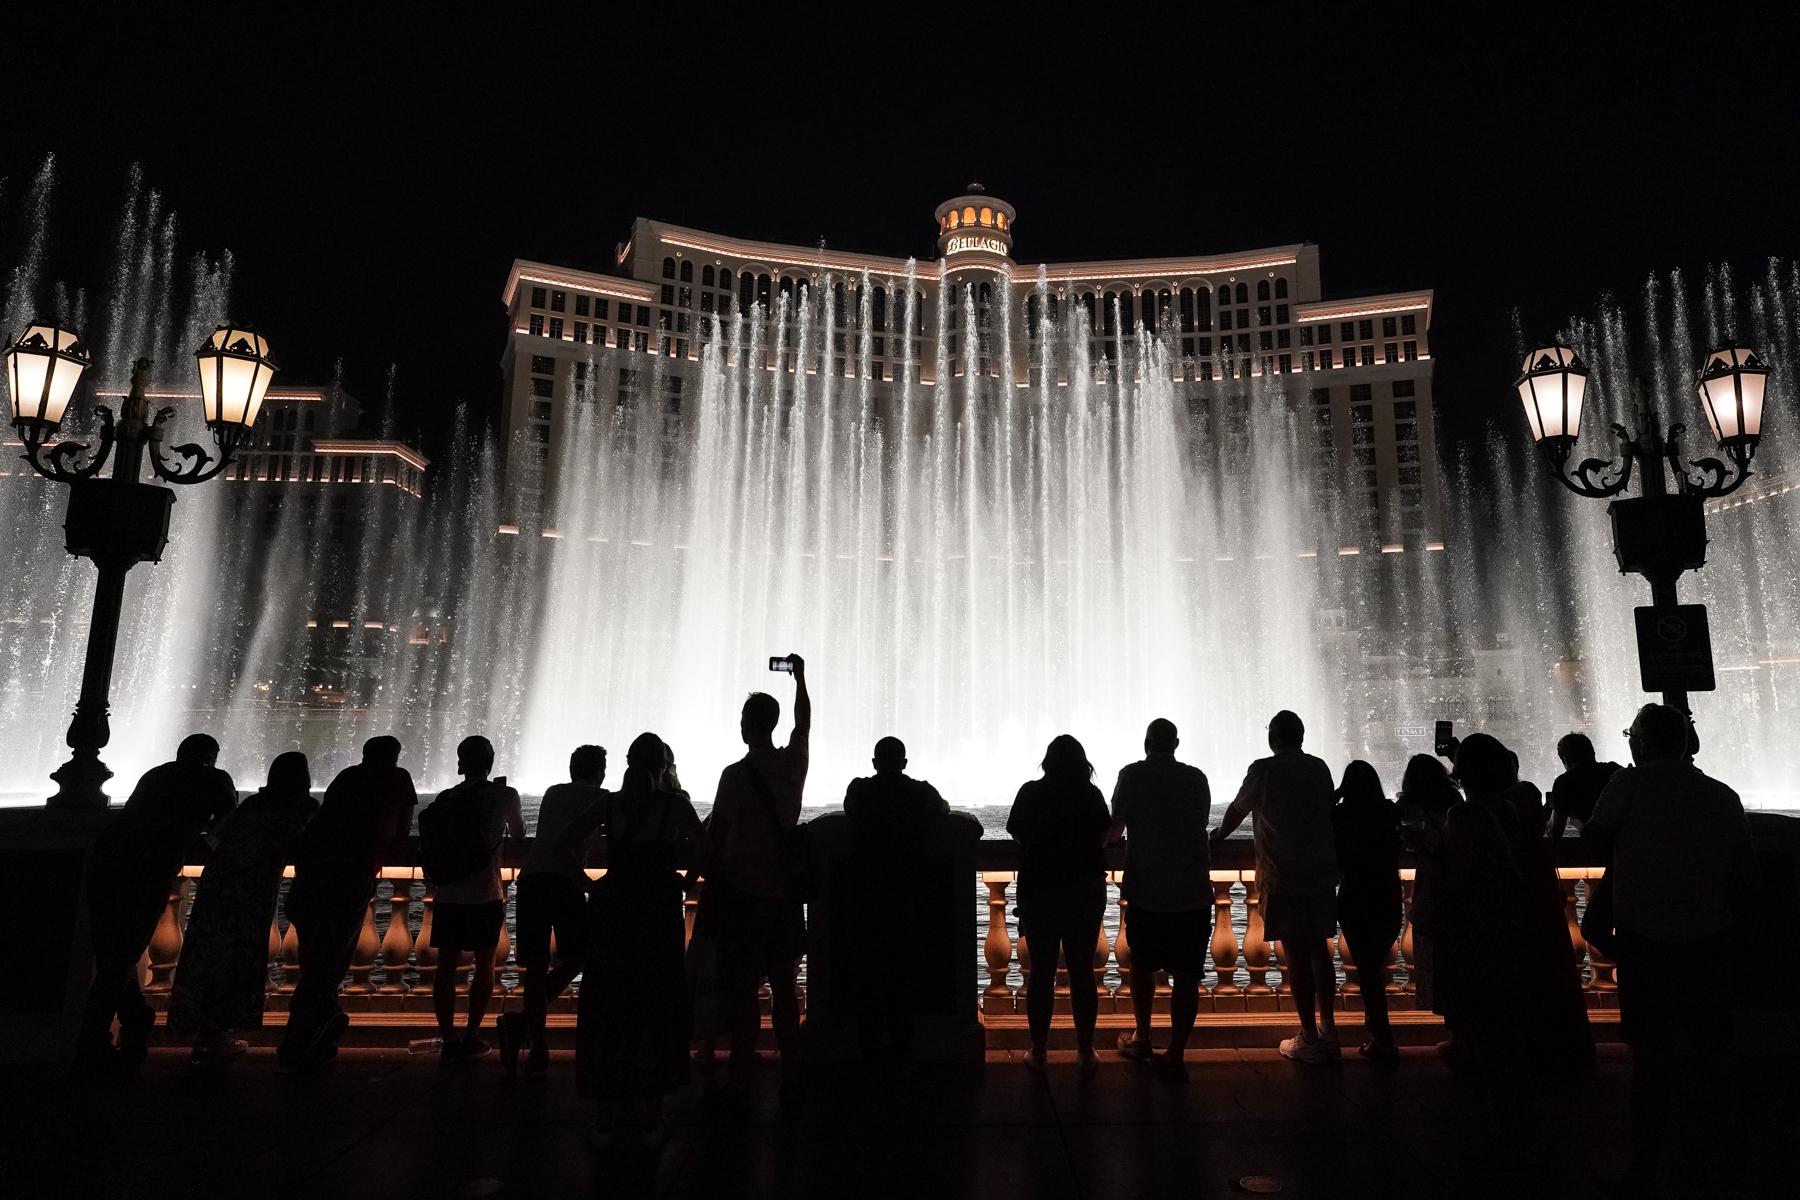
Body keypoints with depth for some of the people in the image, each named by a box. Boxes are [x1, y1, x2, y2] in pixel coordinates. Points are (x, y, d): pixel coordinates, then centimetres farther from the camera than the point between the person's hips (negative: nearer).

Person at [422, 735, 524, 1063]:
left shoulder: (444, 798, 7)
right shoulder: (504, 795, -2)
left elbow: (432, 844, 15)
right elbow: (519, 834, 16)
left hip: (446, 896, 3)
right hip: (486, 896, -3)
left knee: (446, 965, 7)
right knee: (484, 964, 10)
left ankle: (449, 1040, 5)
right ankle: (471, 1035, 9)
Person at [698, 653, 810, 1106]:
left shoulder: (735, 774, -13)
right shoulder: (793, 763, 2)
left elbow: (715, 835, -9)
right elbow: (804, 722, 22)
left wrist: (711, 882, 6)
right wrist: (800, 677, 35)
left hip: (743, 893, -4)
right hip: (785, 892, 5)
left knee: (743, 991, 2)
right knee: (784, 988, 12)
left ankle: (740, 1082, 7)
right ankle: (791, 1079, 17)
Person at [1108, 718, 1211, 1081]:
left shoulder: (1133, 775, -3)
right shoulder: (1196, 778, 6)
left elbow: (1116, 826, -1)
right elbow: (1201, 824, 16)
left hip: (1146, 890, -1)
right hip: (1193, 891, 2)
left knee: (1142, 965, 18)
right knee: (1186, 975, 4)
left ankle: (1141, 1039, 28)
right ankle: (1176, 1055, 4)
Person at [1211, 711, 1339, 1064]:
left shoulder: (1265, 769, -7)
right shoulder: (1320, 768, 6)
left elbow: (1237, 810, 5)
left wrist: (1218, 834, 26)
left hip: (1283, 876, -5)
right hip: (1322, 872, 5)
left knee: (1297, 955, 0)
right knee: (1320, 950, 14)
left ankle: (1309, 1039, 5)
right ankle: (1328, 1030, 21)